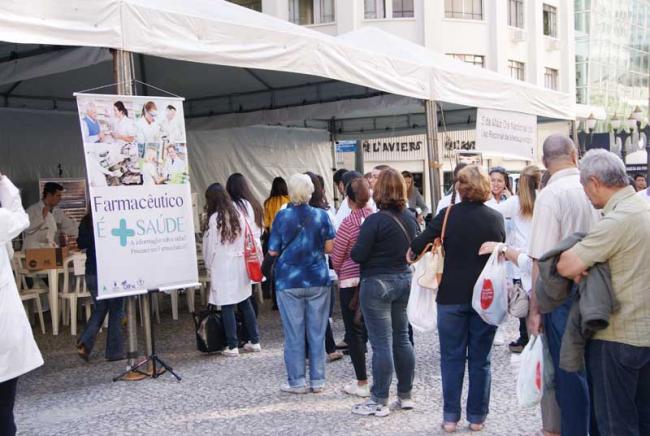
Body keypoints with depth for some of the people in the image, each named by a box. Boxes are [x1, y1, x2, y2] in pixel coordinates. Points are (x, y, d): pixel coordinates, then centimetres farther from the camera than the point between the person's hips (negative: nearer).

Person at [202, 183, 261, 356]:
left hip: (223, 268, -6)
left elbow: (210, 246, -7)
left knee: (228, 308, 1)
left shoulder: (215, 218, -12)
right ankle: (254, 341, 18)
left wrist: (209, 266, 7)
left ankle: (232, 346, 5)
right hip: (241, 265, 6)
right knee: (245, 304, 13)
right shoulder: (238, 213, 5)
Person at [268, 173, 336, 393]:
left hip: (289, 282, -1)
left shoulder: (282, 216, -6)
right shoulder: (321, 215, -3)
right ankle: (317, 380, 15)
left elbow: (273, 251, -4)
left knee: (294, 333, 6)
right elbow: (330, 247, -2)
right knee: (317, 331, 9)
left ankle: (297, 381, 11)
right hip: (318, 280, 2)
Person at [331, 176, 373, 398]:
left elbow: (336, 257, -5)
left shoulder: (348, 222, -15)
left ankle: (362, 383, 8)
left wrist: (341, 274, 14)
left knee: (354, 332, 5)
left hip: (351, 282, -5)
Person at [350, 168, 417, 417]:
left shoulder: (375, 221, -18)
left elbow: (358, 256, -17)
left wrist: (353, 248, 3)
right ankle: (405, 396, 22)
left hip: (377, 284, -7)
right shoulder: (410, 218, 4)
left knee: (381, 343, -3)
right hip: (404, 280, 7)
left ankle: (379, 402, 5)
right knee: (401, 338, 14)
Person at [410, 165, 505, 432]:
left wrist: (412, 253, 13)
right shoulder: (496, 218, -2)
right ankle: (477, 417, 17)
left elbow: (417, 246, -8)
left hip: (452, 296, -1)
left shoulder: (448, 215, -8)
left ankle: (450, 417, 11)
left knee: (452, 359, 8)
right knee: (480, 359, 11)